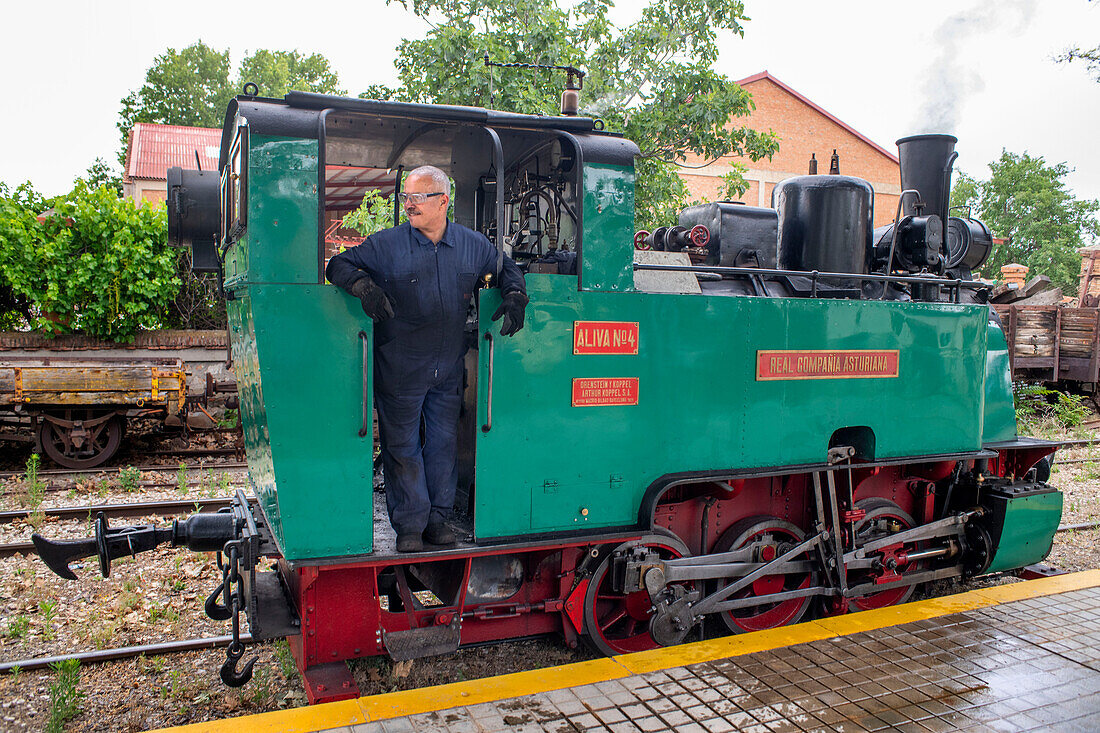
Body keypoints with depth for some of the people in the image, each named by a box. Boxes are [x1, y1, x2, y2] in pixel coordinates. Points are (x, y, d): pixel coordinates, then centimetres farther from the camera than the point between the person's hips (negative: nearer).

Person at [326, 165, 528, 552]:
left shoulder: (473, 245, 4)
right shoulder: (387, 244, -4)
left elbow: (505, 267, 20)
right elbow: (339, 264, 0)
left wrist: (515, 296, 1)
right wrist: (364, 285, -20)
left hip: (448, 370, 3)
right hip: (400, 371, -3)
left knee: (444, 442, 10)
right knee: (403, 446, 3)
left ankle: (437, 519, 25)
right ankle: (409, 526, 16)